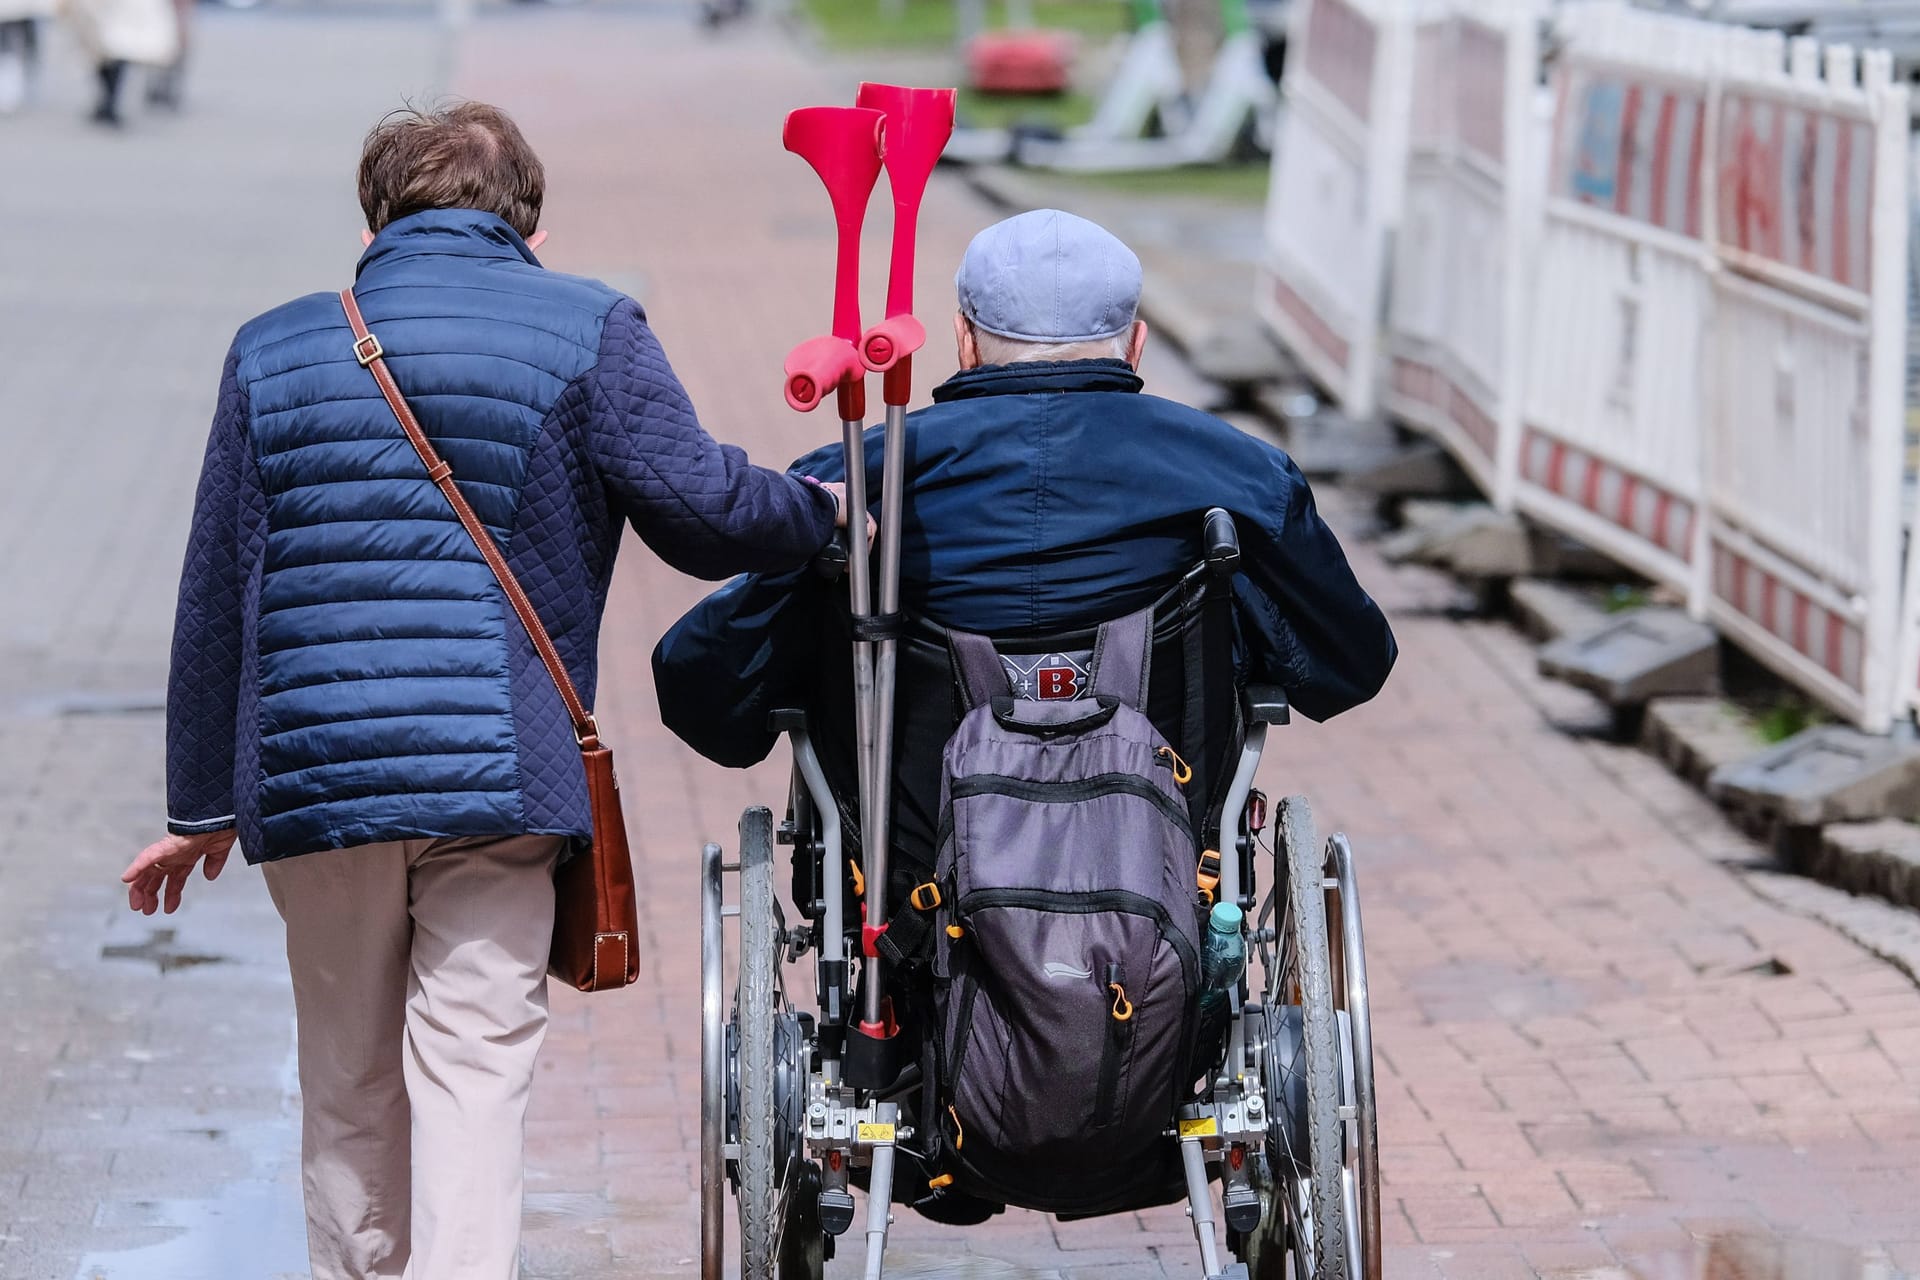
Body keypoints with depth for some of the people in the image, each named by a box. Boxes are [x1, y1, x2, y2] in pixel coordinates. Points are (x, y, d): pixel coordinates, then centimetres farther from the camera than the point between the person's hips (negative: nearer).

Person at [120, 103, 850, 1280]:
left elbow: (217, 596, 14)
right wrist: (824, 511, 15)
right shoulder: (588, 331, 2)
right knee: (473, 1070, -4)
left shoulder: (273, 350, 13)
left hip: (312, 773, 3)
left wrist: (201, 806, 19)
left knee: (348, 1086, 16)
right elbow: (700, 508, -5)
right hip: (501, 772, -3)